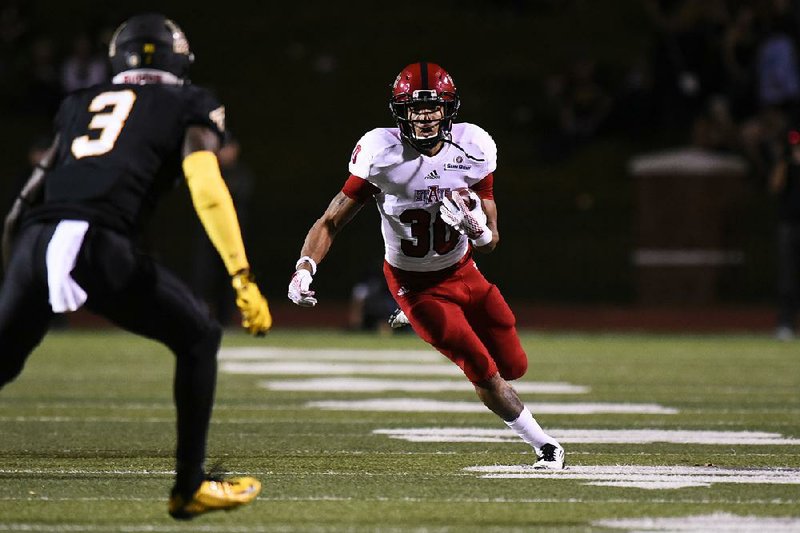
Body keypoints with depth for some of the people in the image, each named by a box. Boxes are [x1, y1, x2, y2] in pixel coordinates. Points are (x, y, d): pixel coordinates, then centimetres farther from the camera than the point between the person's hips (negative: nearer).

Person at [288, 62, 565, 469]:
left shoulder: (473, 149, -16)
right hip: (415, 284, -4)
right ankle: (543, 445, 9)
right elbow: (331, 222, -18)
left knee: (514, 367, 9)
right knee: (485, 374, -12)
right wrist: (304, 269, -33)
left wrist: (478, 230, -33)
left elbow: (490, 240, -9)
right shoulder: (381, 153, -24)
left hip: (462, 271, 4)